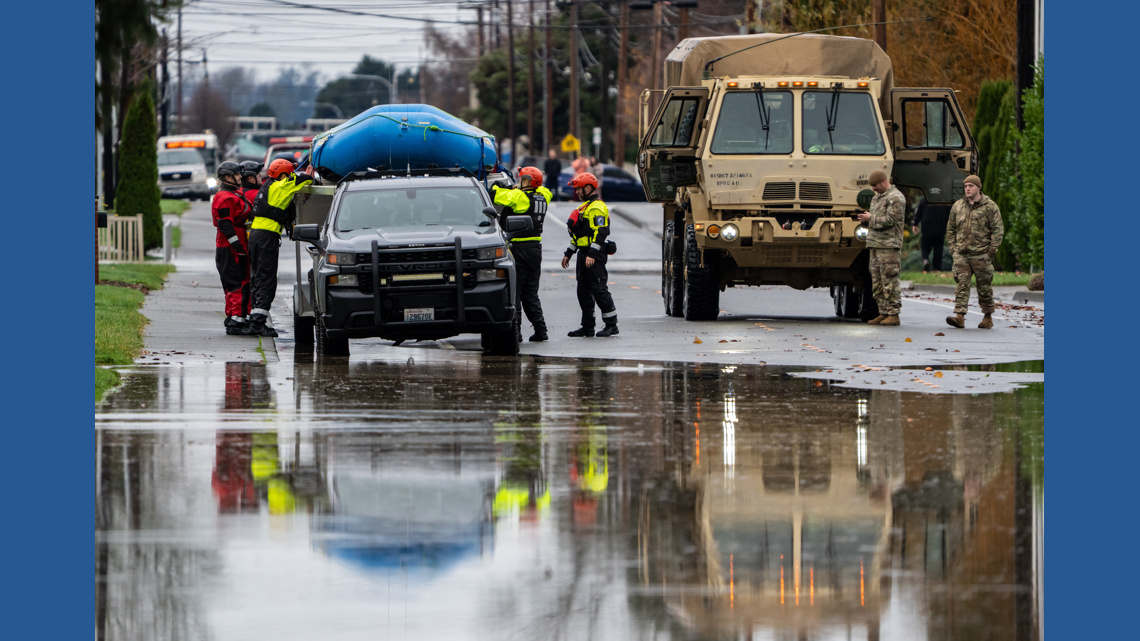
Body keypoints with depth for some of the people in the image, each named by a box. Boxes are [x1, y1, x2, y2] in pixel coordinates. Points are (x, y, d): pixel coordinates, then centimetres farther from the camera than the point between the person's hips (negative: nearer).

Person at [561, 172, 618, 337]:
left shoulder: (596, 208, -13)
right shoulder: (584, 207, 21)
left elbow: (600, 232, -22)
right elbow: (578, 234, 27)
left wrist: (592, 254, -27)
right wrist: (568, 253, 25)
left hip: (595, 255, -11)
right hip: (584, 253, 11)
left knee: (599, 289, -8)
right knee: (583, 291, 10)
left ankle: (612, 325, -4)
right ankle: (587, 327, 14)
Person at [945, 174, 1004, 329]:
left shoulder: (990, 207, -1)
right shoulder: (958, 206, 11)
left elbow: (998, 229, -2)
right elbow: (951, 228, 20)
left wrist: (992, 248, -9)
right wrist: (952, 246, 10)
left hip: (981, 254, -3)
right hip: (961, 254, 3)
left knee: (984, 286, 5)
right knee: (962, 283, -8)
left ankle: (988, 317, 18)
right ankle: (959, 316, -14)